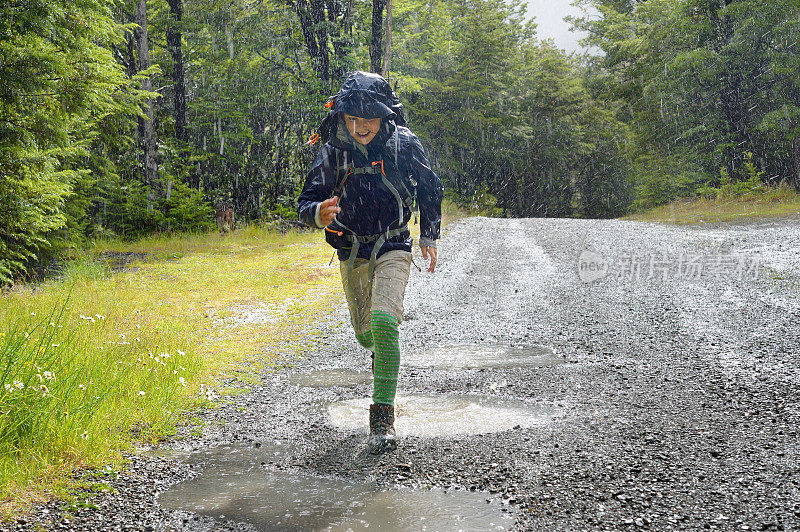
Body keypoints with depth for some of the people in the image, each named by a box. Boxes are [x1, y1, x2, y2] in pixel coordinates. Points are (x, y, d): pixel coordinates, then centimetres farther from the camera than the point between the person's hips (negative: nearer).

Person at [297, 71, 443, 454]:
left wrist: (429, 236, 10)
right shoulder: (332, 152, -11)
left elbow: (430, 189, 6)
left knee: (383, 322, -25)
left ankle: (383, 417, -18)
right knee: (365, 333, 16)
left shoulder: (403, 145, -12)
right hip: (351, 254, 3)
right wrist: (319, 214, -36)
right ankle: (383, 356, 55)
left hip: (392, 249, -3)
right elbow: (305, 204, -12)